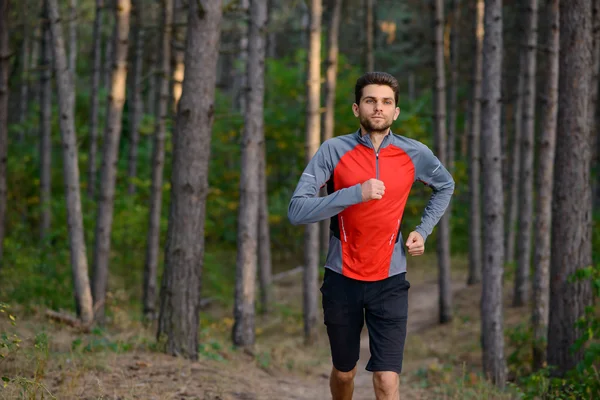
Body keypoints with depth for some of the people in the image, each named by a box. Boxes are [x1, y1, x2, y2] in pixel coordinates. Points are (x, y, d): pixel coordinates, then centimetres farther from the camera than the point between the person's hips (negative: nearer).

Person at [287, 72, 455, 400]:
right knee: (344, 373, 15)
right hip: (342, 280, 0)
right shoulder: (333, 150, -9)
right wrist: (355, 193, -27)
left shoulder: (416, 154, -2)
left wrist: (423, 230, 7)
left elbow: (446, 186, 21)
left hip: (389, 282, 0)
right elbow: (296, 211, -18)